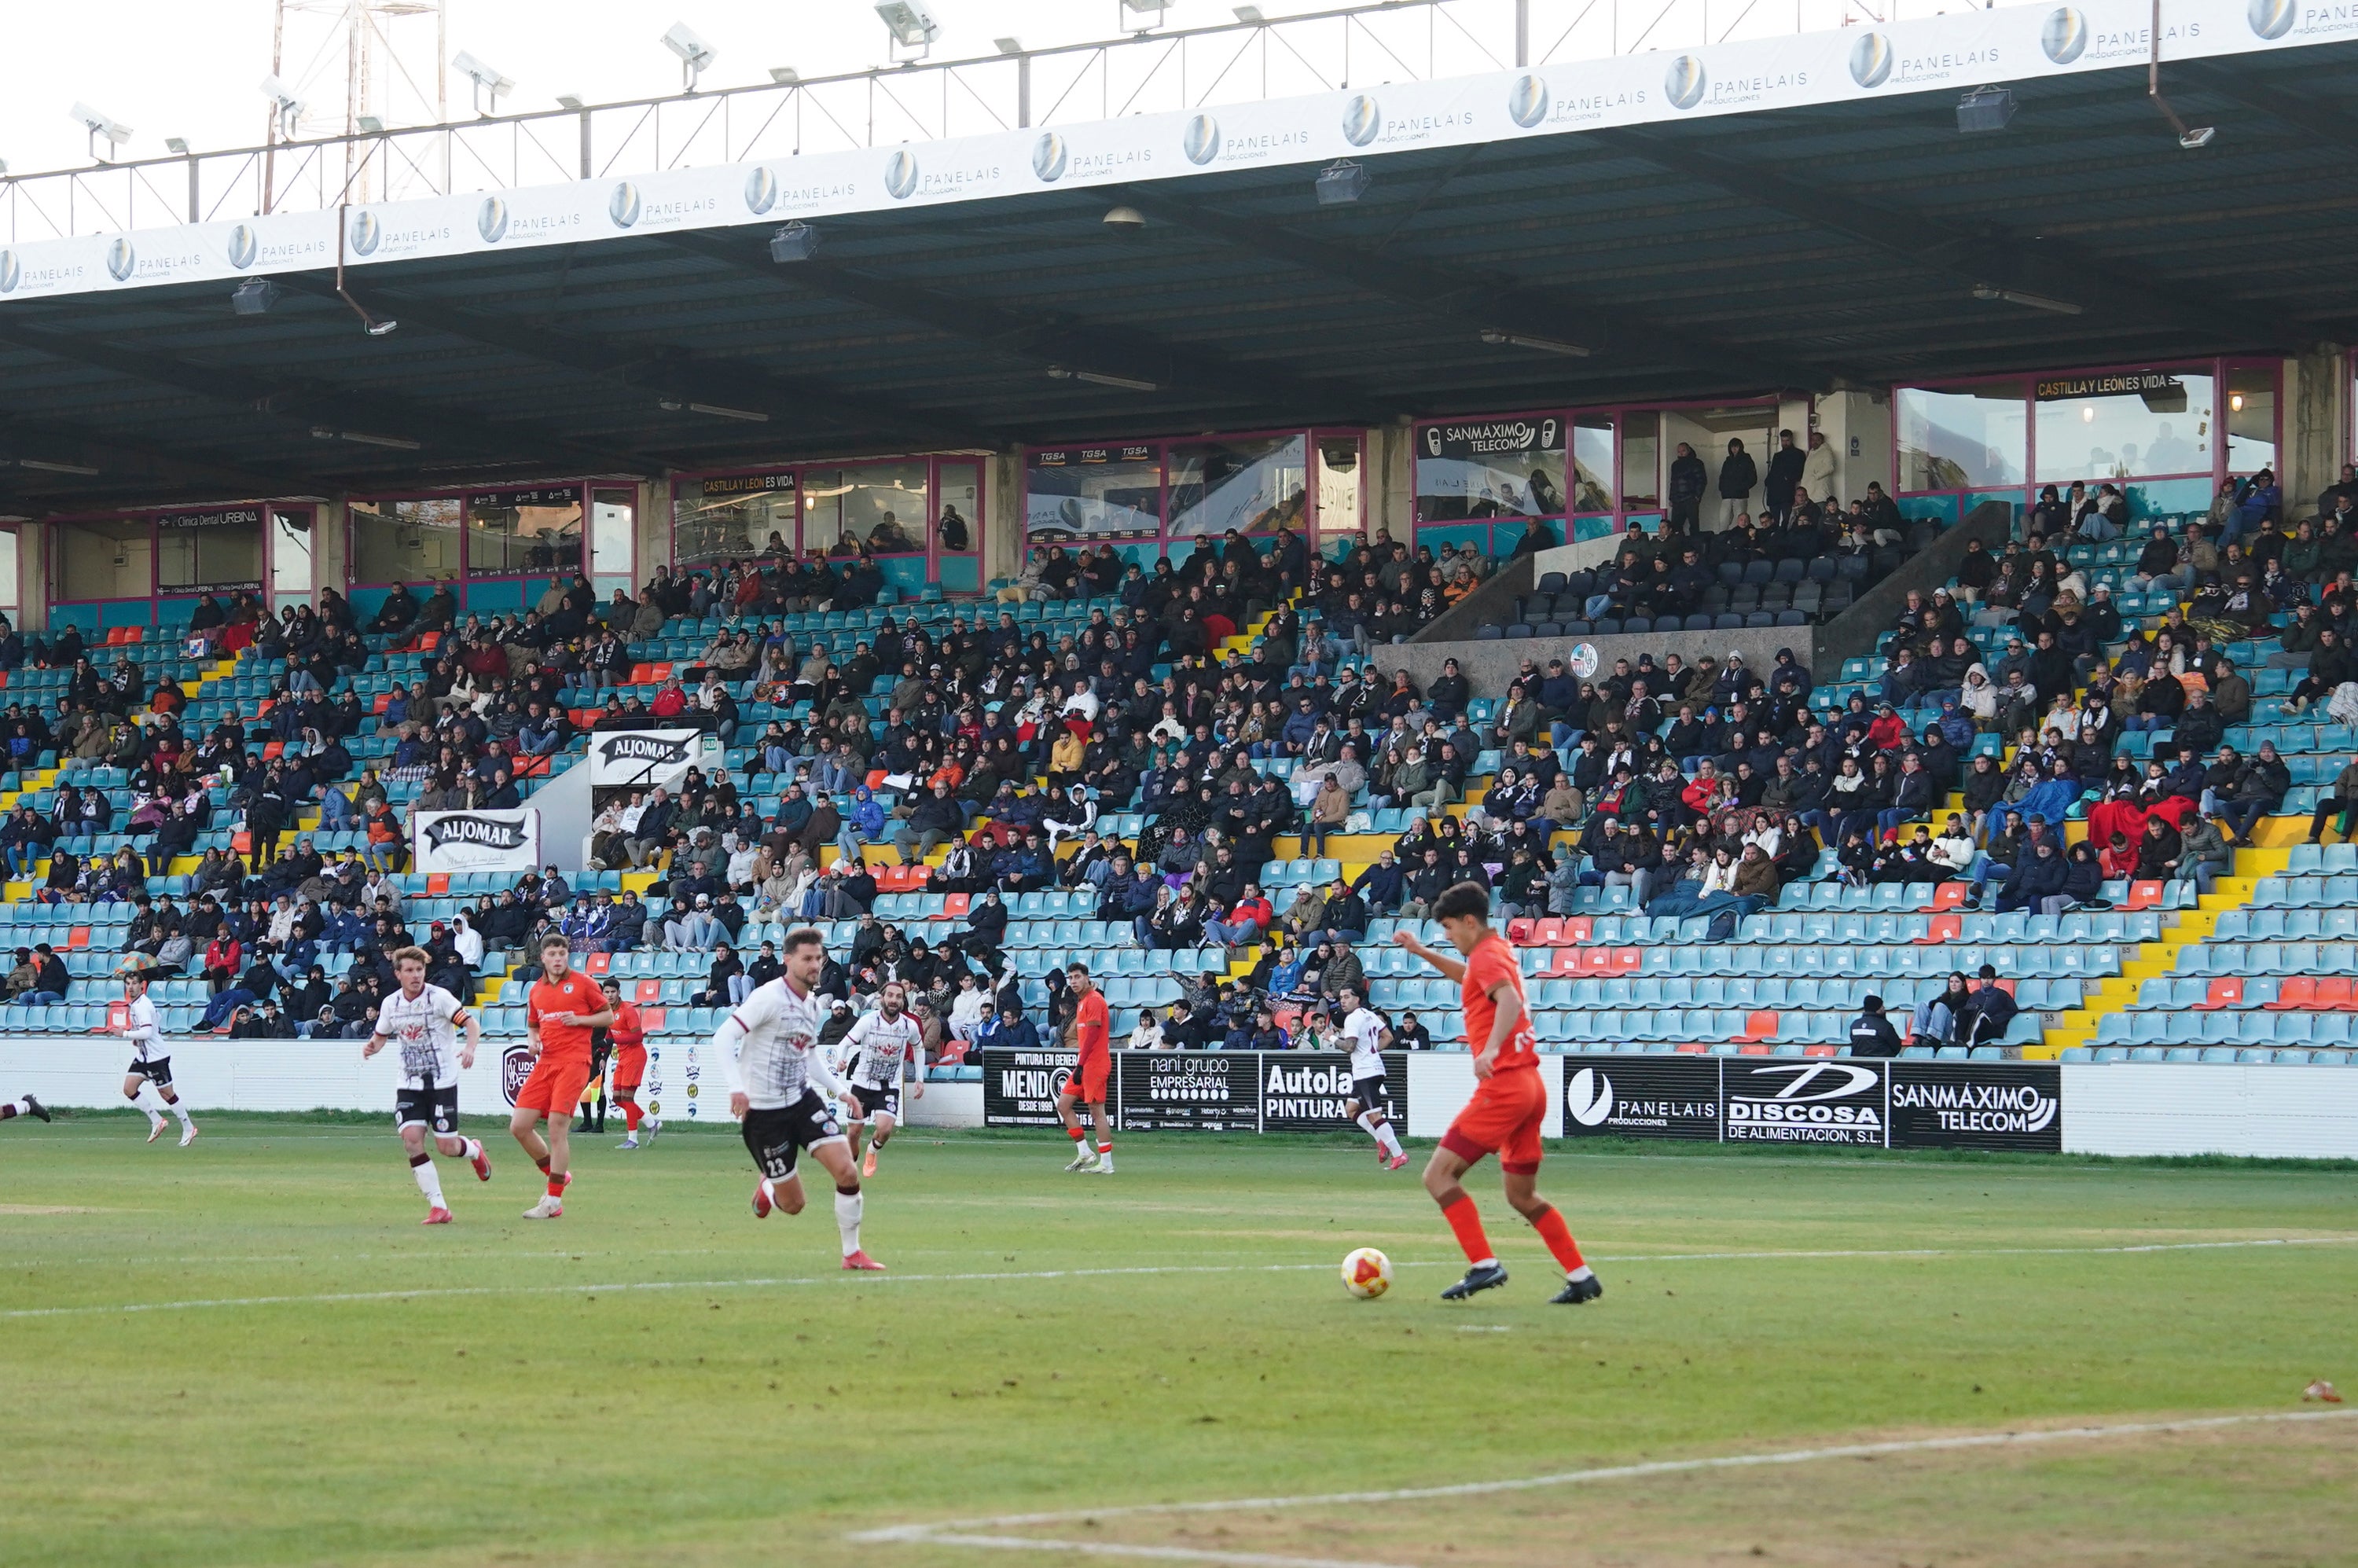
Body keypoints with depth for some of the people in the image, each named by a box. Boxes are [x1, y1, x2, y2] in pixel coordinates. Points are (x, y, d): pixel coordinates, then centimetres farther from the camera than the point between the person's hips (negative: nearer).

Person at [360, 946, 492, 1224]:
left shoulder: (439, 997, -11)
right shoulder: (390, 1004, 3)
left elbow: (471, 1023, -13)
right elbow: (381, 1036, 19)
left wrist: (470, 1048, -33)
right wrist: (371, 1047, -5)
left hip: (443, 1082, -4)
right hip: (410, 1084, 4)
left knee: (446, 1147, -5)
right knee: (411, 1138, -15)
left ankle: (474, 1150, 34)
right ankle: (438, 1206, -10)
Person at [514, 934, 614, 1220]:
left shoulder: (583, 983, 0)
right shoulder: (536, 990, 14)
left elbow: (608, 1017, 4)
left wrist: (579, 1019, -11)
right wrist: (534, 1041, 5)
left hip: (573, 1062, -6)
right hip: (545, 1063, 6)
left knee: (557, 1126, -13)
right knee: (519, 1126, -2)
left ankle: (554, 1202, -6)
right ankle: (557, 1175, 19)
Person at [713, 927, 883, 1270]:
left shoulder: (816, 1004, 8)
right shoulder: (769, 998, -16)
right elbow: (723, 1038, -22)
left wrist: (837, 1087, 15)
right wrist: (736, 1087, -33)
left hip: (803, 1099, 6)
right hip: (763, 1110, -6)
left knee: (847, 1171, -13)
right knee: (793, 1204, -1)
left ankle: (852, 1253, 3)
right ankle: (769, 1190, 37)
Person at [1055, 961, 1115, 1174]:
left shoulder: (1094, 1000, -12)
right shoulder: (1081, 1002, 18)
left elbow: (1092, 1035, -18)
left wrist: (1081, 1065, -20)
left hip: (1095, 1064, -10)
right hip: (1085, 1066, 10)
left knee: (1096, 1111, -8)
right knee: (1063, 1104, 8)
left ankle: (1106, 1164, -4)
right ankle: (1085, 1153, 11)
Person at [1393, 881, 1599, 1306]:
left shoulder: (1487, 956, -9)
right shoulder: (1499, 952, 19)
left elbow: (1509, 1000, -29)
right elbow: (1469, 976, 44)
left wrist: (1491, 1048, -43)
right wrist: (1423, 953, 36)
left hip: (1503, 1084, -10)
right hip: (1529, 1084, 10)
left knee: (1439, 1175, -10)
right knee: (1523, 1196, 17)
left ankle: (1484, 1265, -16)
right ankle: (1581, 1277, 14)